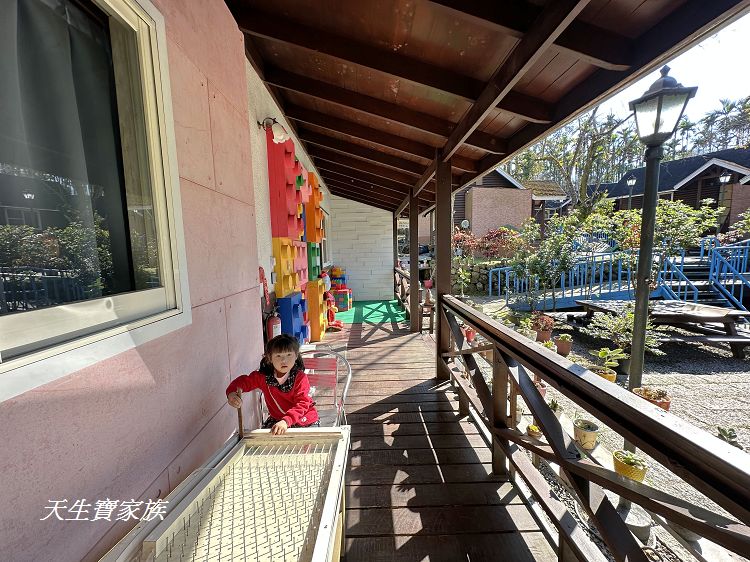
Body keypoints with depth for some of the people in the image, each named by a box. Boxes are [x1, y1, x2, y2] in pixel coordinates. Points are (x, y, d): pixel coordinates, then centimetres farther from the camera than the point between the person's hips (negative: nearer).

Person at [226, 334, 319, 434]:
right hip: (276, 419, 4)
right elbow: (244, 381, -5)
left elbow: (302, 404, -30)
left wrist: (286, 421, -46)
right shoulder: (263, 376, -13)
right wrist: (232, 393, -28)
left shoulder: (300, 378, -25)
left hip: (304, 421, -3)